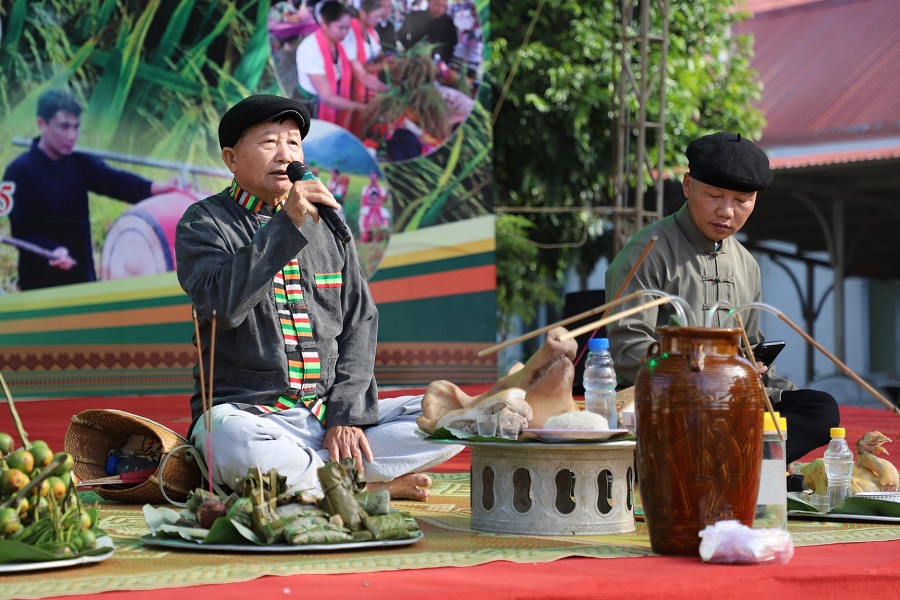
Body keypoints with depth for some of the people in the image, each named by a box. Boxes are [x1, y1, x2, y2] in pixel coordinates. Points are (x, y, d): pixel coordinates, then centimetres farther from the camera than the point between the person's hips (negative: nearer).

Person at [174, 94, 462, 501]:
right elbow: (222, 306, -19)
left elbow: (359, 321, 10)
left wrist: (348, 414, -4)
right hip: (249, 413, -4)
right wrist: (287, 226, -22)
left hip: (329, 416, 4)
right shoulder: (205, 223, 1)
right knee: (236, 446, -39)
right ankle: (367, 488, -16)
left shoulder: (326, 223, 15)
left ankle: (303, 475, -17)